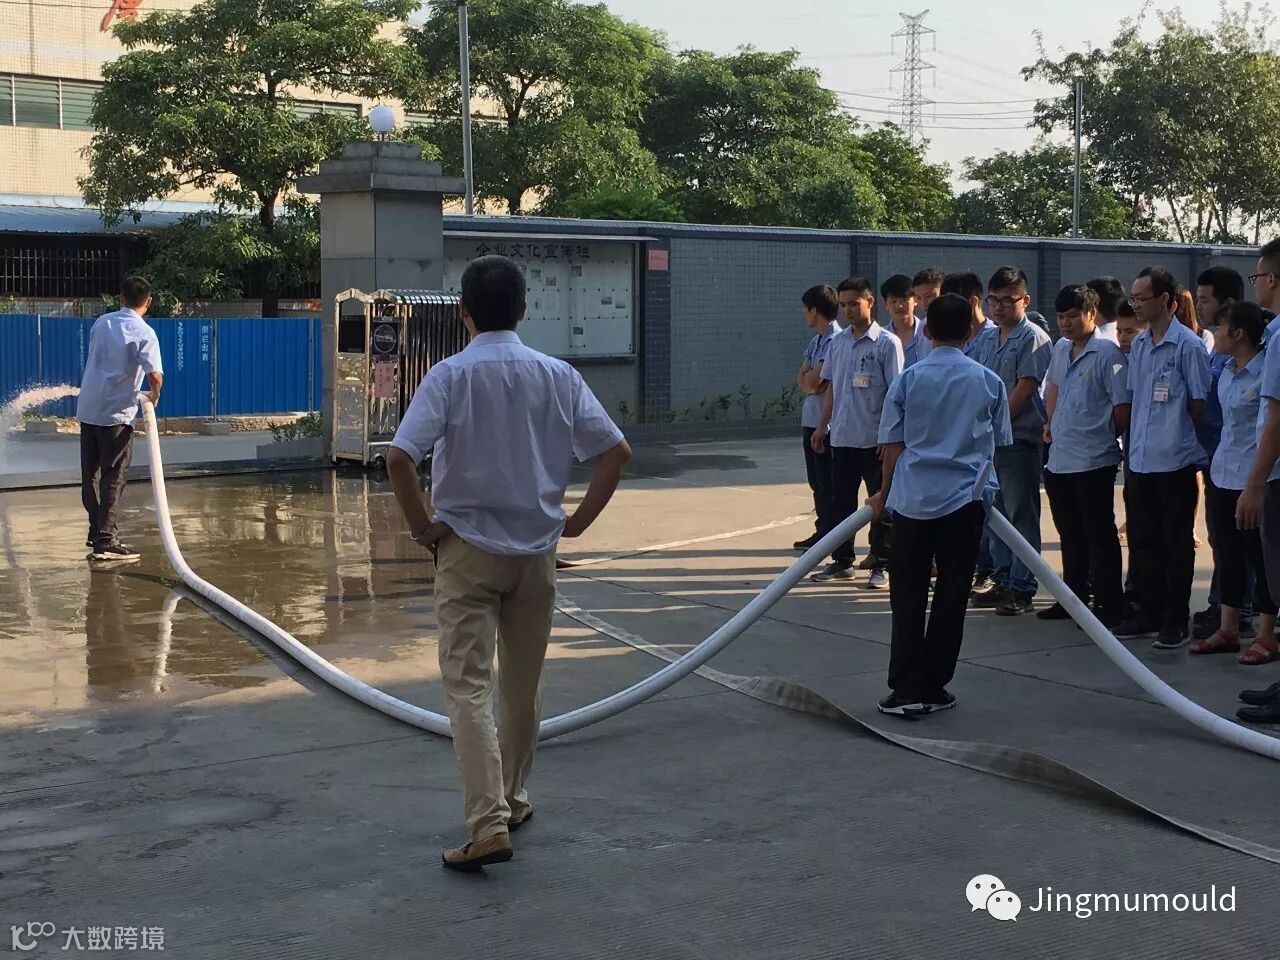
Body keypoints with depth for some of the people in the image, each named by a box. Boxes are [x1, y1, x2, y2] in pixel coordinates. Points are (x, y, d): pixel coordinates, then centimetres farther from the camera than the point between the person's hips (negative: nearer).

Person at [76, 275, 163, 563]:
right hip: (116, 413, -6)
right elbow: (155, 375, -20)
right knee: (114, 478, -2)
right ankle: (106, 542, -6)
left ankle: (97, 531, 24)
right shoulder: (144, 333, -11)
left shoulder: (101, 323, 7)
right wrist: (154, 395, 0)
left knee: (90, 475, 15)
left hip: (87, 410, 6)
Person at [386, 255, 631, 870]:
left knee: (468, 686, -4)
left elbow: (400, 458, -22)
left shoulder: (450, 376, -11)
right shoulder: (557, 376, -1)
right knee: (523, 685, 17)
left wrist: (421, 525, -8)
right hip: (536, 549, 4)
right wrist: (579, 520, 5)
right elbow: (616, 451, -3)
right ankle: (511, 801, 32)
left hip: (467, 548, -4)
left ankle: (489, 826, -15)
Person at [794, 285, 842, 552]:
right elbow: (801, 378, 12)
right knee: (816, 480, 14)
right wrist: (810, 386, -8)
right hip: (811, 418, 9)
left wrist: (810, 380, 0)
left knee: (827, 482, -3)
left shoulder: (836, 340, -16)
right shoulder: (816, 341, 15)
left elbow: (815, 379, -21)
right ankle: (822, 531, 22)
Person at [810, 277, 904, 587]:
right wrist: (822, 426, 12)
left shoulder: (887, 343, -8)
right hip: (842, 437, 6)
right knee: (842, 502, 11)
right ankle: (842, 561, 20)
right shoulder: (837, 343, 10)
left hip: (875, 439, -6)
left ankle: (881, 565, 10)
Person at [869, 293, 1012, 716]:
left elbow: (893, 445, 3)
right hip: (965, 501, 0)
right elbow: (996, 445, 11)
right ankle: (933, 688, 12)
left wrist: (884, 494, 16)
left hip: (912, 500, 0)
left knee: (908, 599, 4)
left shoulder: (908, 380, 0)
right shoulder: (988, 382, 3)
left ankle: (907, 690, 1)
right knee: (951, 598, 8)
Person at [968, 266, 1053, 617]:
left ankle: (1022, 588, 1)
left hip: (1020, 438, -7)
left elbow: (1024, 389, -14)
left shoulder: (1033, 338, -8)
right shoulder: (986, 339, 14)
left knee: (1022, 515, -2)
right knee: (996, 513, 12)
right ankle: (1003, 581, 21)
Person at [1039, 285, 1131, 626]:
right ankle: (1074, 596, 27)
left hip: (1093, 460, -8)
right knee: (1070, 534, 16)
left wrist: (1103, 437, -1)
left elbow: (1123, 408, -14)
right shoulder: (1061, 349, 11)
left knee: (1099, 535, -1)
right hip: (1060, 456, 8)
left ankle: (1110, 605, 5)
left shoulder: (1107, 353, -13)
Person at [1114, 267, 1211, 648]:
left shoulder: (1188, 345, -11)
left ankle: (1175, 622, 10)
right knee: (1142, 541, 13)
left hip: (1175, 460, -7)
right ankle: (1149, 615, 23)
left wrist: (1179, 438, -2)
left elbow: (1199, 403, -8)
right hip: (1140, 459, 7)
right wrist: (1135, 440, 12)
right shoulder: (1138, 344, 10)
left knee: (1176, 545, 3)